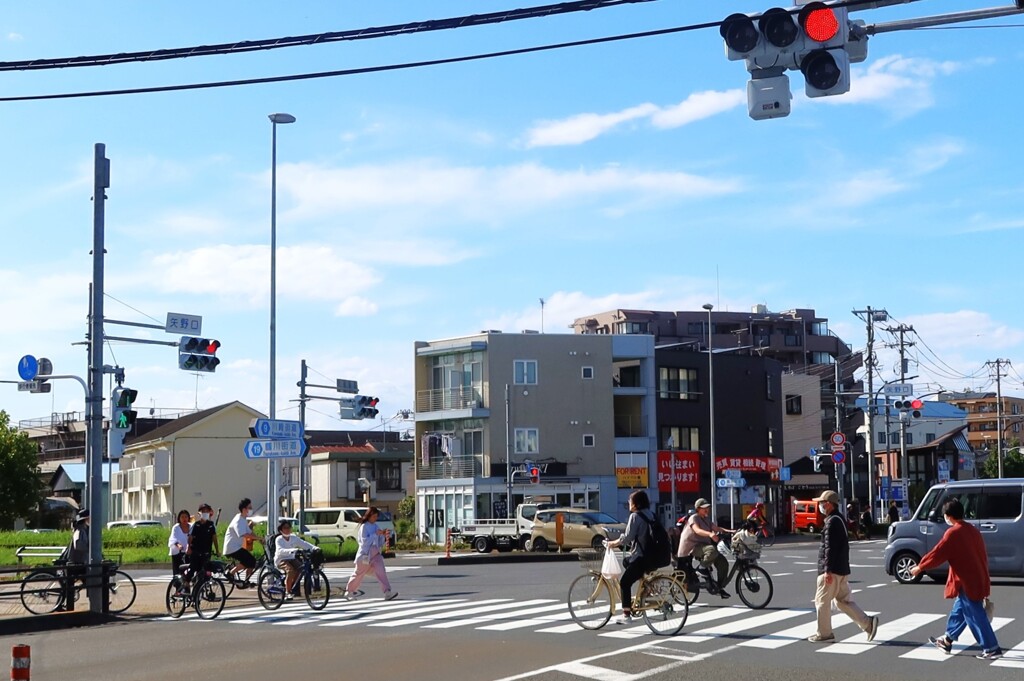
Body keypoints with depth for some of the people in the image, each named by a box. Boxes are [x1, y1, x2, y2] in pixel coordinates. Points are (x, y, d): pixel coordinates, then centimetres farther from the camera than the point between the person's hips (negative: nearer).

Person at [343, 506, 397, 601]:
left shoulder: (375, 526, 10)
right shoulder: (364, 526, -8)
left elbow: (380, 543, 13)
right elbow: (364, 541, -20)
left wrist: (382, 535, -5)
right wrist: (375, 534, -21)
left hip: (376, 553, 5)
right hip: (365, 554, -5)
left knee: (381, 571, -13)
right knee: (359, 574, 8)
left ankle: (387, 592, -23)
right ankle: (348, 592, 26)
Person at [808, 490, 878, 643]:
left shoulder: (832, 522, -16)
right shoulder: (840, 519, 16)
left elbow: (830, 548, -22)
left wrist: (828, 570, -23)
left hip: (832, 570, -10)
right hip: (842, 570, 10)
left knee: (822, 600, 1)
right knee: (843, 600, 13)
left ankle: (824, 633, 7)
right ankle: (868, 623, 5)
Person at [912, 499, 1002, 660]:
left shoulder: (953, 533, -15)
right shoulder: (972, 530, 10)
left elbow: (937, 554, -13)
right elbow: (982, 555, 16)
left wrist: (920, 567, -1)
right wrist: (984, 578, 24)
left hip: (967, 583, -9)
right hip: (978, 579, 9)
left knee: (976, 617, -3)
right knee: (959, 610, 19)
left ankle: (991, 648, -2)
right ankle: (947, 640, 29)